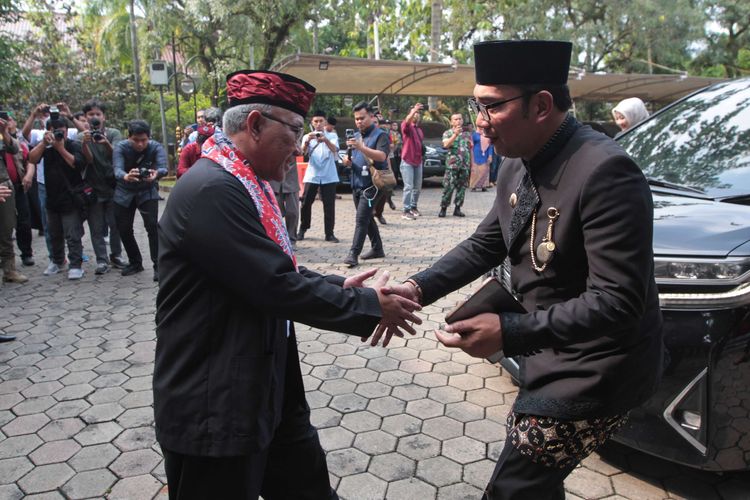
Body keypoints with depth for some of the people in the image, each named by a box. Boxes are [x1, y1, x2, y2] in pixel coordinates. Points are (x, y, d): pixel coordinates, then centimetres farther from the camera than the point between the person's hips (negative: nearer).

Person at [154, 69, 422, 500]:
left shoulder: (244, 184, 9)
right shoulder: (212, 190, -24)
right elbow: (277, 287, -27)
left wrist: (338, 287, 2)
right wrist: (370, 306, -16)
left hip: (265, 391, 9)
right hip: (216, 406, -9)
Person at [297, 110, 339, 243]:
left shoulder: (332, 135, 6)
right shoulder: (307, 136, 8)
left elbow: (335, 150, -15)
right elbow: (303, 152, -11)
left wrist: (326, 140, -36)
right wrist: (307, 142, -33)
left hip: (329, 176, -1)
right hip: (312, 175, 1)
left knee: (329, 205, -2)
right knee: (306, 203, 2)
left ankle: (329, 233, 2)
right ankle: (302, 229, 16)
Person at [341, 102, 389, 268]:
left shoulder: (380, 135, -6)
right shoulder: (355, 136, 16)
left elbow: (382, 156, -22)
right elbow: (350, 160, 23)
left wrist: (361, 147, -32)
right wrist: (347, 160, -2)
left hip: (372, 184, -8)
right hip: (357, 184, 8)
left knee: (361, 219, -14)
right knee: (367, 218, 14)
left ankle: (353, 253, -15)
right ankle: (377, 249, 26)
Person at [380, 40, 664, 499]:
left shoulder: (604, 171, -27)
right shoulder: (518, 167, 1)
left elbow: (617, 302, -29)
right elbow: (485, 245, 8)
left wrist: (509, 332, -34)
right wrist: (418, 288, -6)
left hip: (596, 373, -8)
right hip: (551, 355, 9)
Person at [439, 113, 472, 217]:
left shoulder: (467, 134, 17)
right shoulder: (447, 133, 7)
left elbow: (471, 150, 19)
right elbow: (446, 144, -12)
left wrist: (471, 164, 14)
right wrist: (455, 134, -16)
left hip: (465, 165, 4)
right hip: (452, 164, -4)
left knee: (462, 187, 4)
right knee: (448, 187, -8)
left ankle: (457, 209, 11)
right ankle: (443, 208, -1)